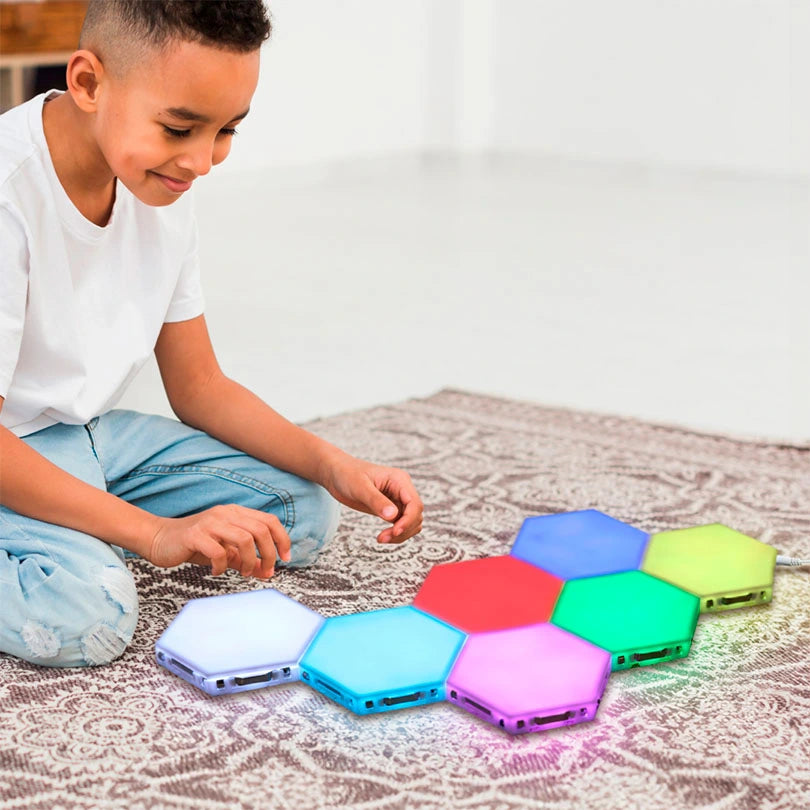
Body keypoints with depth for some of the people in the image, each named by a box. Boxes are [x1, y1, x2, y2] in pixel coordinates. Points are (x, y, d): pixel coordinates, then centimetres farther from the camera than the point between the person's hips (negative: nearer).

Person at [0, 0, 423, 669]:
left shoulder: (162, 187, -2)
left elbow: (201, 387, 5)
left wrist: (336, 468, -10)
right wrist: (155, 533, -32)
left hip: (90, 436, 8)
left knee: (304, 512, 0)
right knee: (84, 613, -34)